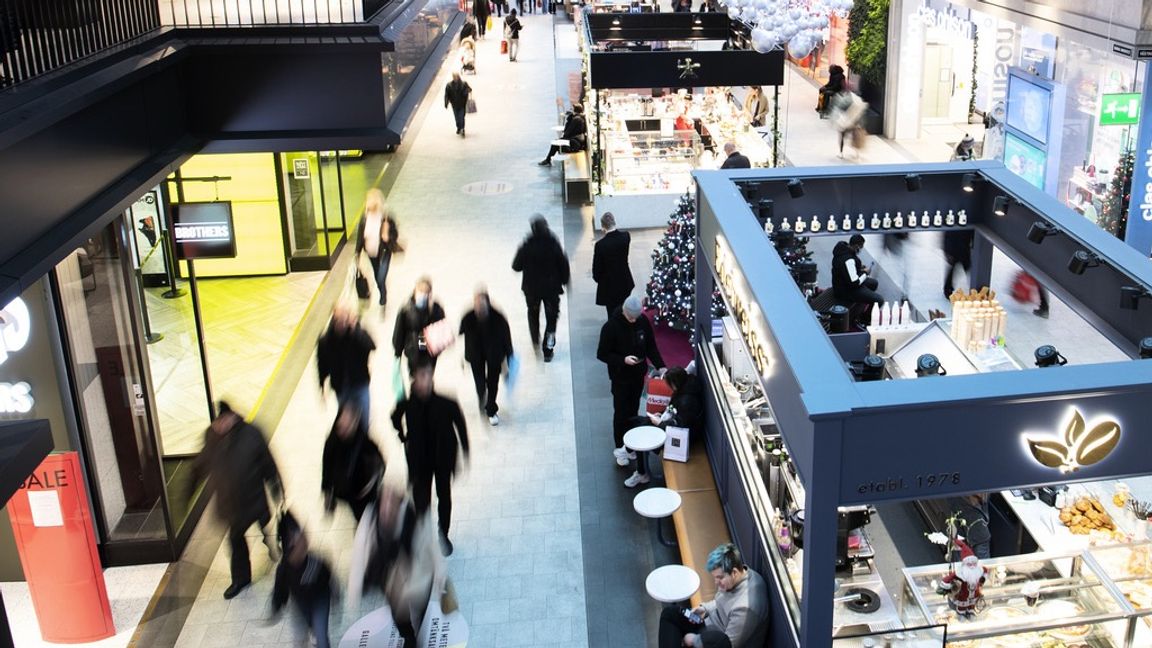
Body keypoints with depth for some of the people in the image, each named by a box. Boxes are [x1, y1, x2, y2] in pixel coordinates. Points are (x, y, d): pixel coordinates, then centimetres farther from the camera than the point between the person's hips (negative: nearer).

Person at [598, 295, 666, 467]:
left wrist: (660, 365, -12)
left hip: (639, 374, 4)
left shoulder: (643, 321, -8)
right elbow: (602, 354, -15)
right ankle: (620, 448, 19)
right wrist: (623, 360, -27)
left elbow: (651, 346, 2)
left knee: (633, 410, 15)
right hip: (620, 377, -4)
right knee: (621, 412, 4)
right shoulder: (611, 327, -21)